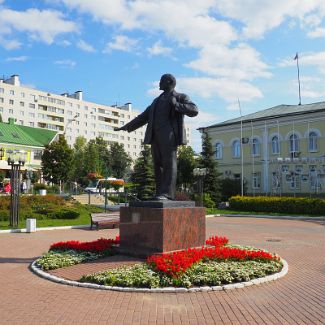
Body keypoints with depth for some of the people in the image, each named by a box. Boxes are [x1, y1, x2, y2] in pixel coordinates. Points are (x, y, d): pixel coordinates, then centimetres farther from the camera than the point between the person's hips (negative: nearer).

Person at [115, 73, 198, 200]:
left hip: (169, 135, -7)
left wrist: (176, 104, -17)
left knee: (169, 164, -13)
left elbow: (194, 110, -7)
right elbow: (143, 117, 29)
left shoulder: (181, 97, 9)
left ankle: (167, 194, -17)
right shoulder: (157, 100, 28)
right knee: (158, 166, 2)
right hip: (155, 136, 7)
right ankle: (160, 194, 3)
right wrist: (126, 127, 26)